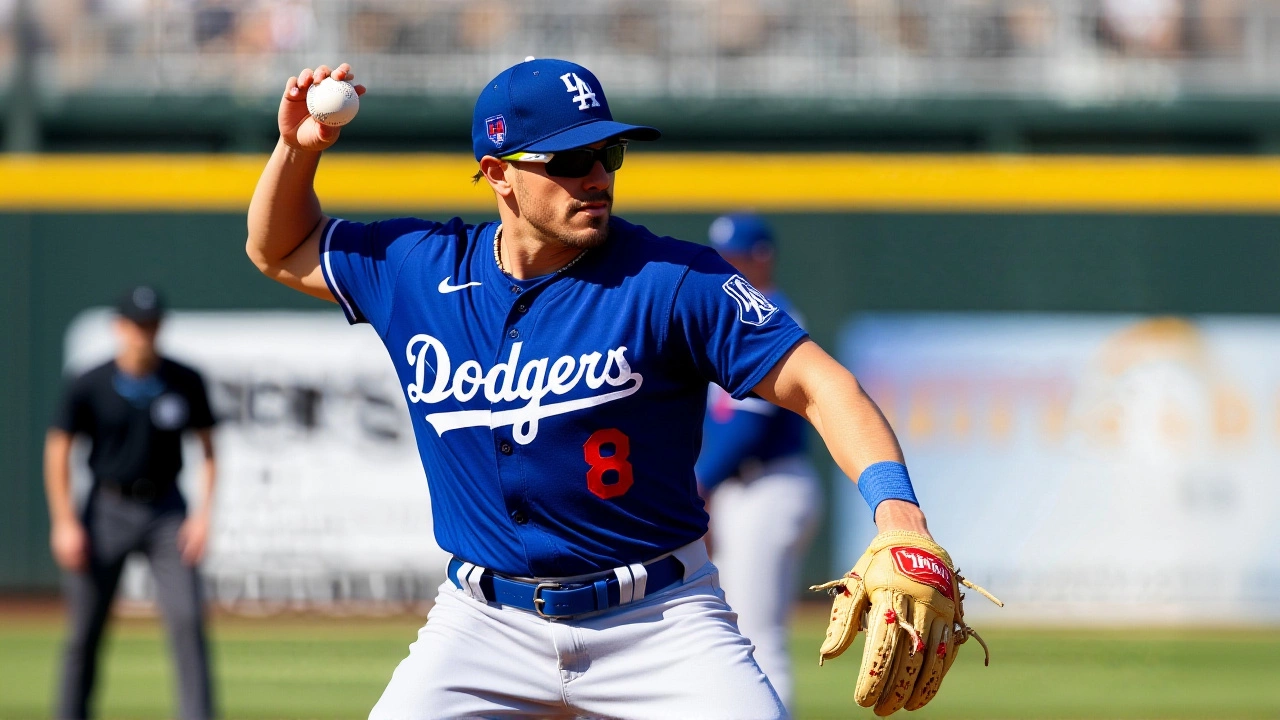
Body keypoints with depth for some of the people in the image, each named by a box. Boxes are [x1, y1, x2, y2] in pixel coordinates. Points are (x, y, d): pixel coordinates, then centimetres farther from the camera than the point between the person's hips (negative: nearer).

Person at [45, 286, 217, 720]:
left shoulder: (185, 383, -3)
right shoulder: (89, 387, -6)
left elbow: (207, 448, 5)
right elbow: (58, 449, 1)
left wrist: (203, 514, -6)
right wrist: (65, 523, -5)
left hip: (166, 511, 1)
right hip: (108, 511, 0)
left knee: (187, 619, -13)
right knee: (85, 630, 3)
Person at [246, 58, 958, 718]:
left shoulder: (671, 280, -11)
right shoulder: (419, 271, 1)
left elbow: (816, 383, -15)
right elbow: (279, 250, 18)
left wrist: (897, 510, -32)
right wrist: (298, 148, -1)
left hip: (659, 622, -3)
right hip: (486, 625, 3)